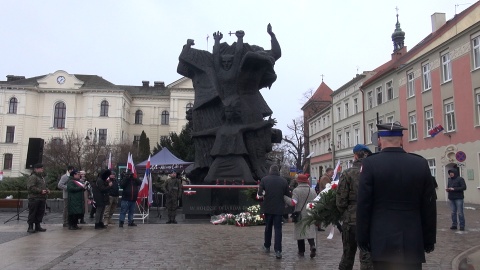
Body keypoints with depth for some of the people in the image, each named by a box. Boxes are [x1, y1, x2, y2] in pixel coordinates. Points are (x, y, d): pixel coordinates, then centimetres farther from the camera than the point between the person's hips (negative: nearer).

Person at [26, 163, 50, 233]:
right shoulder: (32, 177, -7)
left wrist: (47, 190, 11)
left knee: (40, 213, 10)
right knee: (32, 213, -4)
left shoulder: (41, 177, 22)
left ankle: (37, 226, 17)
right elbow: (30, 187, -18)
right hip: (34, 198, -9)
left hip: (42, 198, 9)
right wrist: (40, 191, -22)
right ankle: (30, 227, 1)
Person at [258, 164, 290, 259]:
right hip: (279, 208, 0)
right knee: (278, 228, 3)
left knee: (268, 227, 18)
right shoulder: (284, 181, -3)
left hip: (268, 208, 1)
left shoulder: (264, 179, -6)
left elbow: (259, 193, -10)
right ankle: (278, 250, -5)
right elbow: (287, 195, -2)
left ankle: (267, 246, 30)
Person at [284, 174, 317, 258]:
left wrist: (284, 197, -10)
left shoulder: (296, 191, -11)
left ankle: (301, 251, 13)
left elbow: (293, 203, -20)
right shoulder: (312, 191, 3)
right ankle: (312, 246, -16)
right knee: (310, 231, 9)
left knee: (300, 232, 8)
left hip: (299, 215, -3)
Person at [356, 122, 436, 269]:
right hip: (413, 241, 2)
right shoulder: (421, 164, -1)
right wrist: (429, 239, 14)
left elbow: (363, 205, -8)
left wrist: (362, 238, 1)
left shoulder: (370, 164, -9)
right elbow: (429, 206, 4)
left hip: (382, 241, -2)